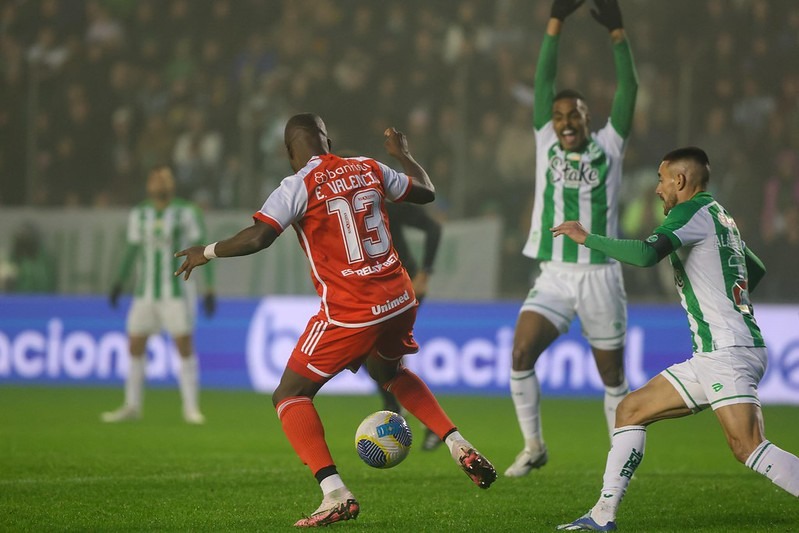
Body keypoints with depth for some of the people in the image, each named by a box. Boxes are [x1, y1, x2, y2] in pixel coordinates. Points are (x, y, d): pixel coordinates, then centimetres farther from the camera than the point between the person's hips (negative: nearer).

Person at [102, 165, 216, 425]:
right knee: (135, 346, 4)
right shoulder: (138, 215, 8)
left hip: (177, 293, -4)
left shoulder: (186, 213, -4)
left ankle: (191, 408, -1)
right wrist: (119, 283, 21)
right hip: (145, 293, 4)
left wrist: (209, 288, -9)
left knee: (184, 345, -7)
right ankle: (132, 406, 13)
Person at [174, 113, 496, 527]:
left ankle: (335, 495, -13)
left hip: (350, 313, -6)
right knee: (387, 371, 37)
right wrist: (403, 154, 41)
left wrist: (208, 252, -3)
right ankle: (459, 447, 24)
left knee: (289, 395, 6)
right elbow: (425, 192, 22)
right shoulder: (369, 169, 8)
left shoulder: (299, 186, -9)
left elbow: (258, 237, -20)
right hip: (399, 300, 6)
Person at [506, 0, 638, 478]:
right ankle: (534, 446, -3)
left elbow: (629, 88, -4)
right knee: (521, 355, -17)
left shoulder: (609, 148, 3)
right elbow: (544, 80, 3)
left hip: (601, 277, -1)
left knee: (612, 376, 5)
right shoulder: (547, 145, 7)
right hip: (555, 276, 1)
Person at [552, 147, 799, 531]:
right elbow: (756, 271, 37)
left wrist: (587, 238, -12)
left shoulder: (696, 211, -7)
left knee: (747, 447, -23)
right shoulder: (721, 217, 21)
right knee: (630, 411, 12)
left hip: (727, 351, -10)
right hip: (711, 356, 10)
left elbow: (645, 254, -23)